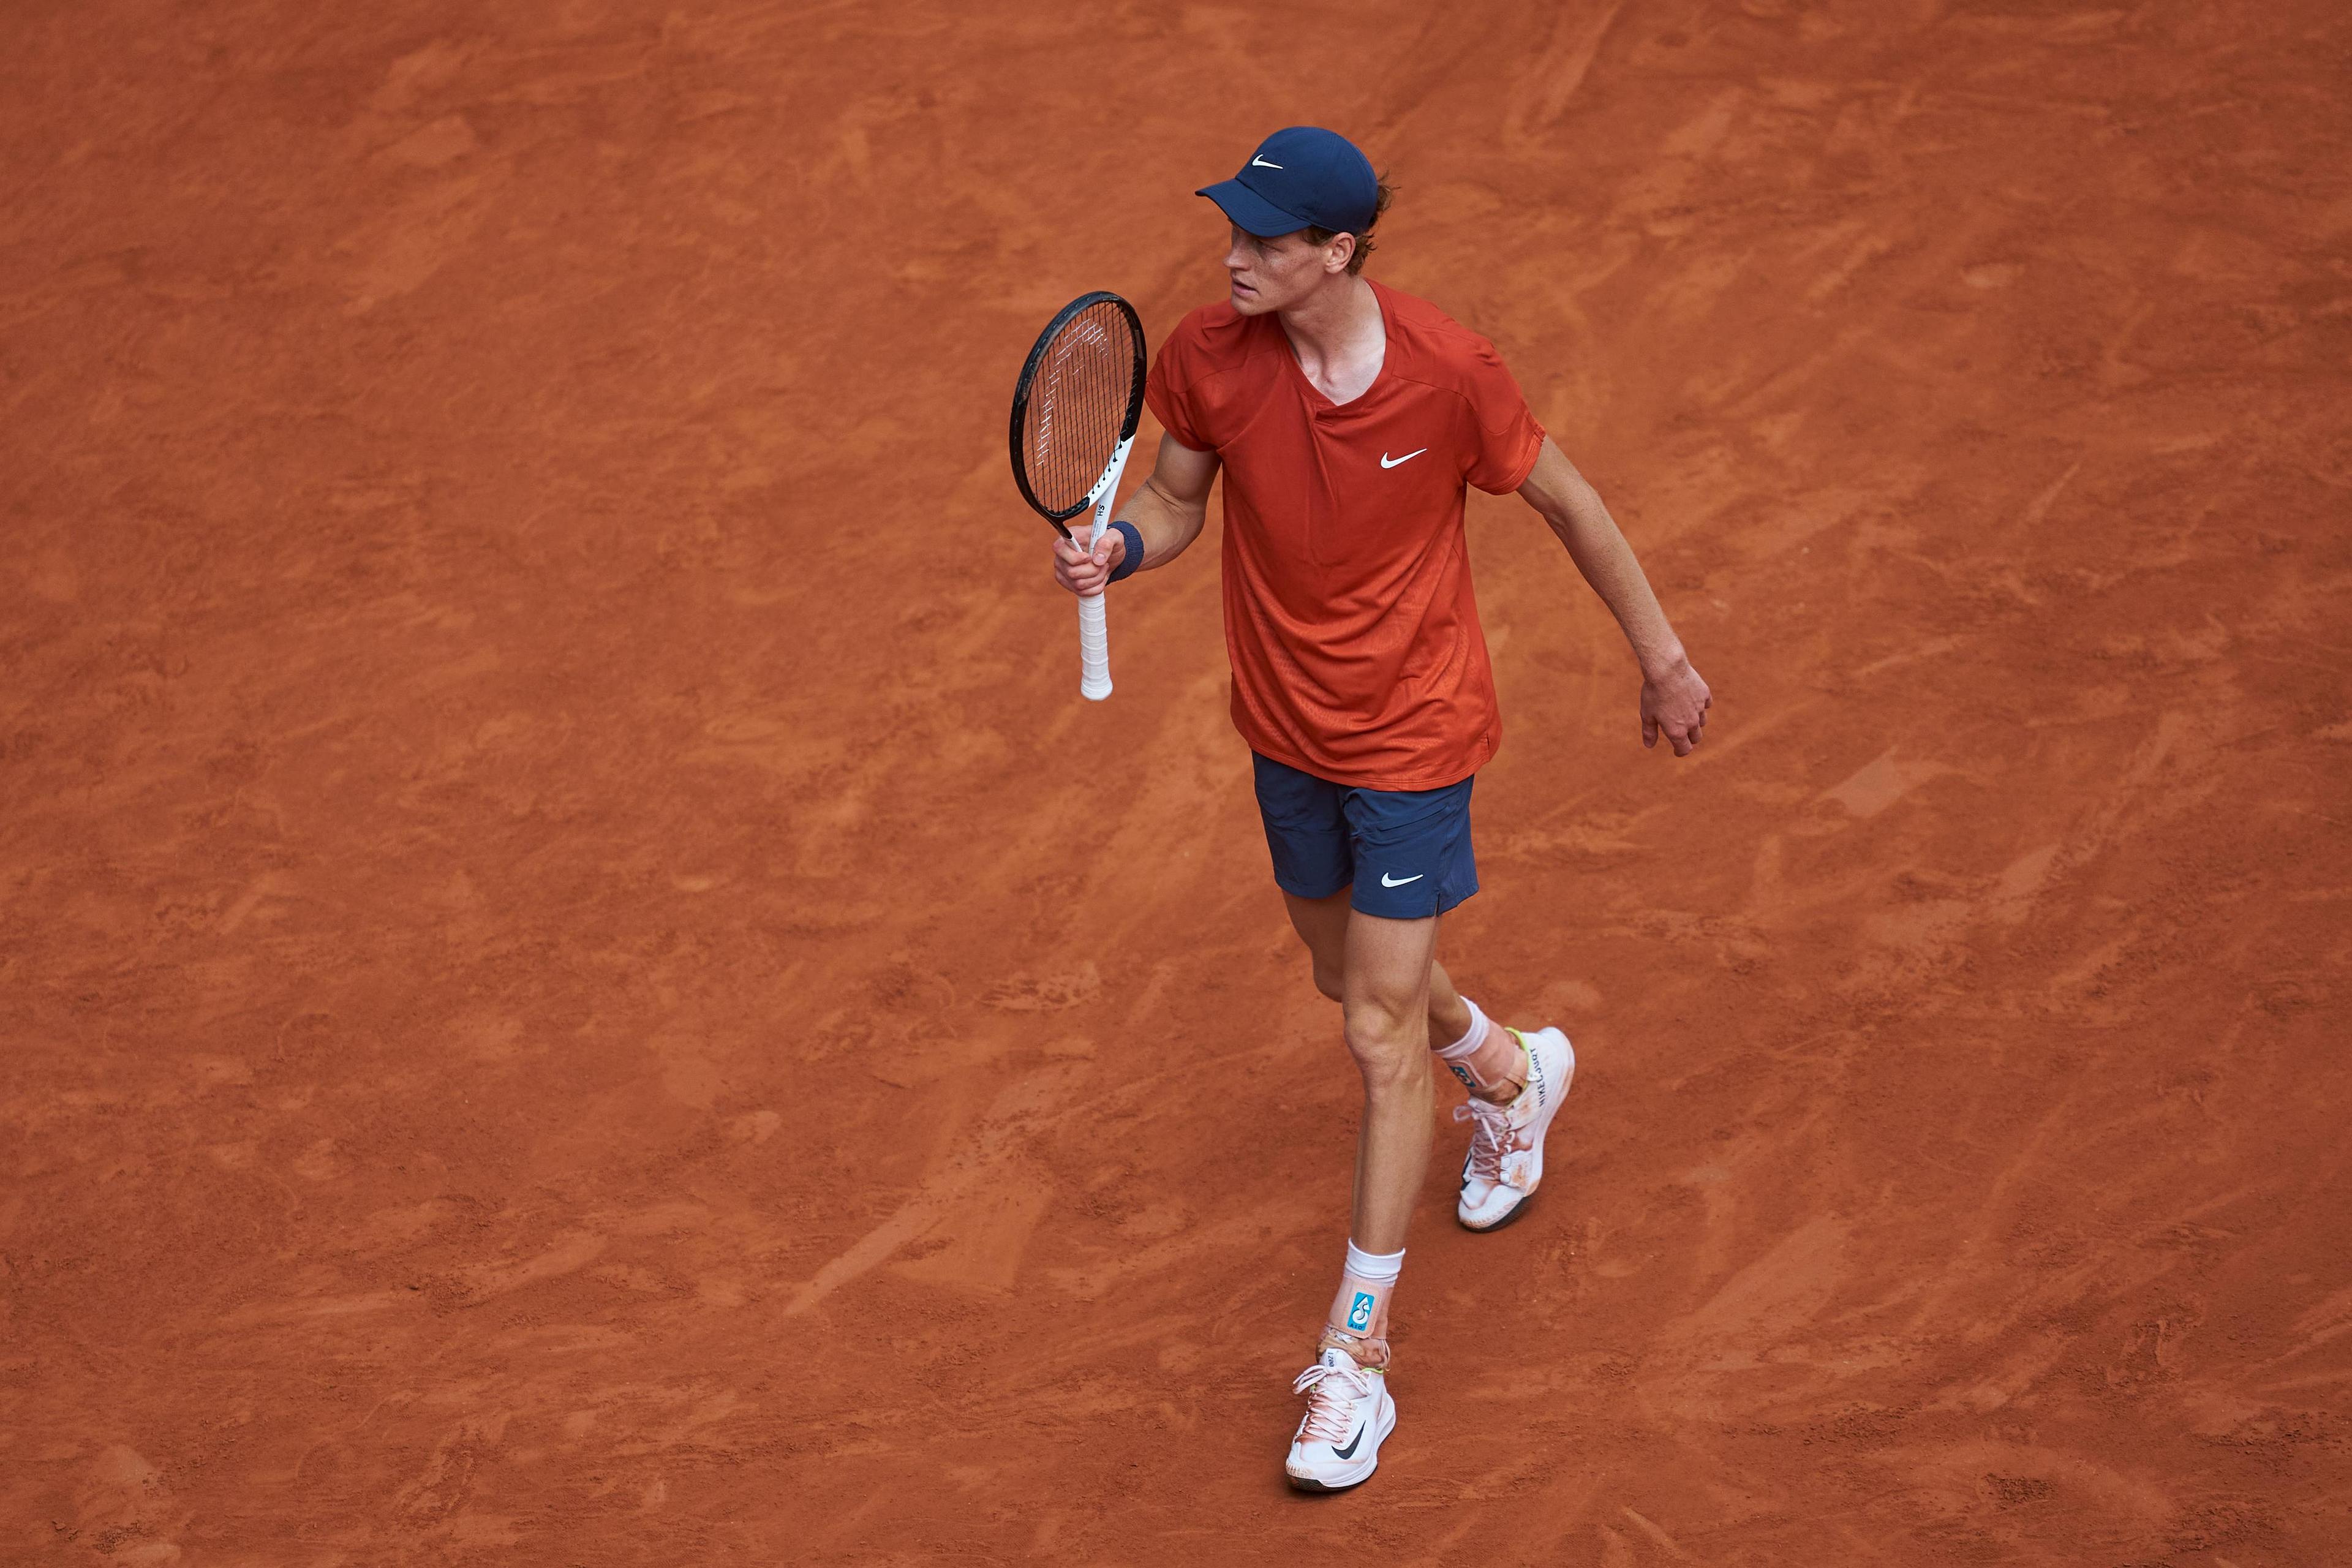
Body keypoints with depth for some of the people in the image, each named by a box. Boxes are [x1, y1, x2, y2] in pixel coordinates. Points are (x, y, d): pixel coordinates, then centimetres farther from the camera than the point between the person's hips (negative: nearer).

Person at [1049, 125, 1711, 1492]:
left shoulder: (1449, 370, -23)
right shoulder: (1208, 357, -15)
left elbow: (1568, 504, -7)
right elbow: (1179, 501, 2)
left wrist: (1663, 654, 2)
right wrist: (1121, 545, -22)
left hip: (1416, 736, -5)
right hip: (1286, 727, 5)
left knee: (1383, 1033, -4)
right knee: (1353, 979, 24)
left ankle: (1359, 1351, 8)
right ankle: (1515, 1074, 58)